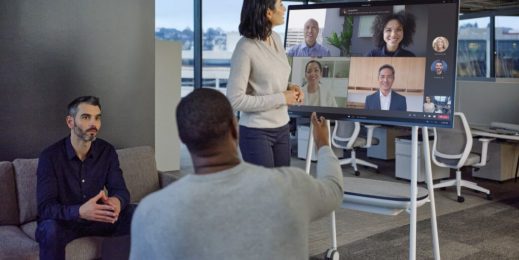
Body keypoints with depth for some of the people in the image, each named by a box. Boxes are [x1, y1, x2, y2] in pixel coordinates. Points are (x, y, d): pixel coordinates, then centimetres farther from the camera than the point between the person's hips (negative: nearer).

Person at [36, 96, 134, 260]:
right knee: (51, 229, -37)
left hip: (95, 218, 4)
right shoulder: (50, 156, -18)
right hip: (63, 221, -3)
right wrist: (80, 211, -45)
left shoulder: (107, 151, -5)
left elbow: (120, 190, -8)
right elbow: (45, 207, -25)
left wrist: (116, 201, -35)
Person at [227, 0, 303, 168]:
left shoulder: (276, 38, 5)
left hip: (282, 128, 7)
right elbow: (235, 100, -21)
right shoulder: (245, 48, -18)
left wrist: (289, 88, -2)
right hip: (256, 133, -7)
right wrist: (281, 98, -19)